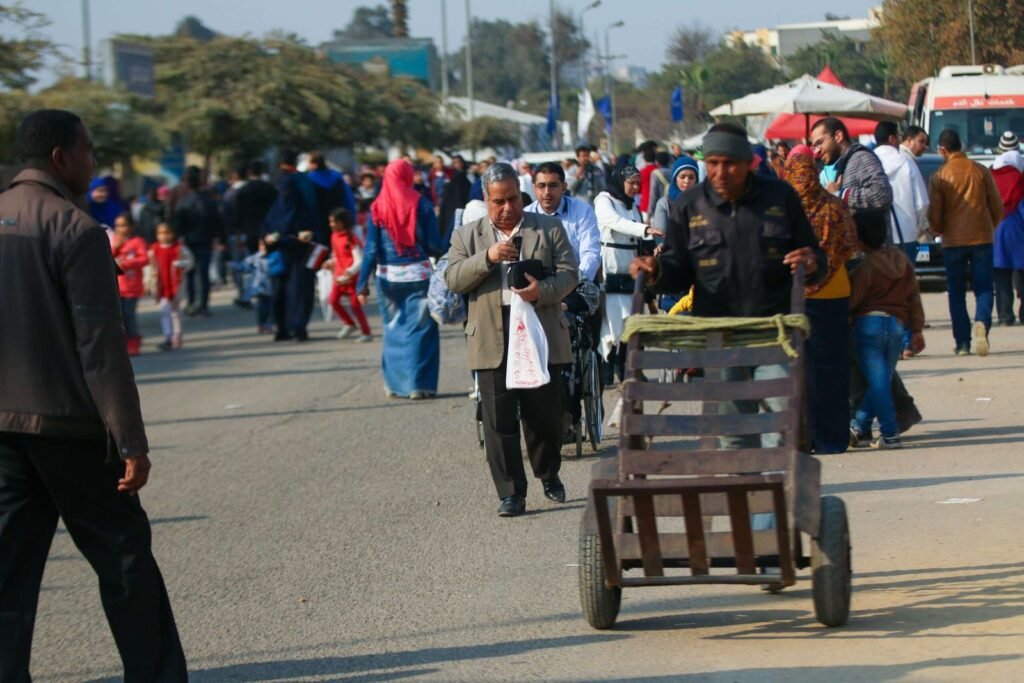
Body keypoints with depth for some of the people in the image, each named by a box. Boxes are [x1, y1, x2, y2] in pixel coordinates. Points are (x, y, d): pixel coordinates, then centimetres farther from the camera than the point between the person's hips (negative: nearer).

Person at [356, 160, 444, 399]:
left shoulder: (377, 208, -2)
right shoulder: (421, 205, -6)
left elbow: (371, 250, -4)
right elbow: (434, 245, -6)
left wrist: (362, 283, -1)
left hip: (388, 277, 2)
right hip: (418, 275, -2)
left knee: (393, 328, 14)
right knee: (421, 328, 4)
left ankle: (394, 383, 17)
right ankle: (418, 384, 1)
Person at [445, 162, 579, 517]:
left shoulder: (549, 228, 10)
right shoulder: (467, 235, 12)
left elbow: (569, 273, 3)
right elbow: (453, 280, 1)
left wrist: (542, 291, -17)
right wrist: (487, 257, -14)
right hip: (492, 339, 0)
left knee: (546, 414, 5)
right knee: (499, 421, -2)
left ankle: (549, 475, 30)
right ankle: (510, 493, 3)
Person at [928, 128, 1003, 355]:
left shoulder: (939, 177, -5)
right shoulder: (981, 171, 0)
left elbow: (934, 214, -3)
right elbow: (997, 207, 4)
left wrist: (940, 231, 19)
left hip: (953, 242, -1)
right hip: (982, 239, 1)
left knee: (956, 293, 9)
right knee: (983, 288, 6)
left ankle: (963, 341, 4)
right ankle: (981, 322, -23)